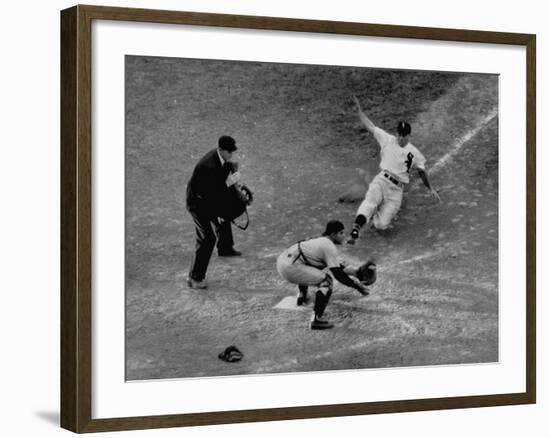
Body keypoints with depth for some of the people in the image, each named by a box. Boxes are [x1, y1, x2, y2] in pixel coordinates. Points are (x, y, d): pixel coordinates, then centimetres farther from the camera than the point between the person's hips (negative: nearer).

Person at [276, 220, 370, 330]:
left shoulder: (322, 240, 18)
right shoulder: (330, 247, -10)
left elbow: (332, 264, 34)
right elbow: (338, 275, -14)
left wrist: (349, 270, 30)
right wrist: (358, 286, -9)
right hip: (289, 268, -10)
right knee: (326, 279, -14)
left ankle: (302, 296, 56)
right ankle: (316, 320, -23)